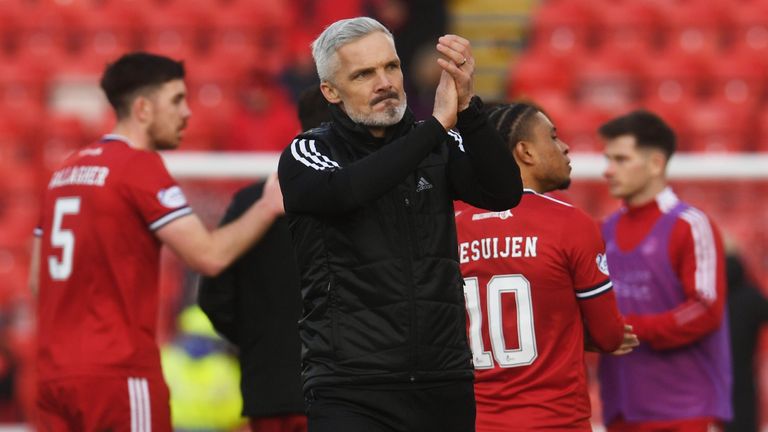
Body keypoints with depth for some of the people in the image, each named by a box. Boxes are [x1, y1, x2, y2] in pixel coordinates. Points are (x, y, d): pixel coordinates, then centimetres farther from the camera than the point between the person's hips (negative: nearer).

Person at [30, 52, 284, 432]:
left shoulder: (66, 171, 16)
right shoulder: (141, 168, -9)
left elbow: (38, 278, 19)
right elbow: (209, 256, -15)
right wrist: (268, 207, -2)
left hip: (54, 373, 8)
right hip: (119, 374, -8)